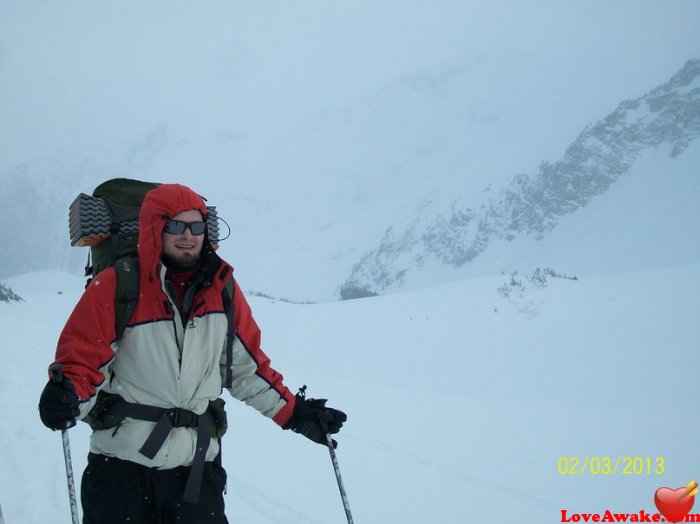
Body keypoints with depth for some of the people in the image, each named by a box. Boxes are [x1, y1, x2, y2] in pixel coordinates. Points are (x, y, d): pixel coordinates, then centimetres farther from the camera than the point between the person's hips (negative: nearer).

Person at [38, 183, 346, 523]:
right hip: (120, 466, -3)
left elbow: (248, 367, 15)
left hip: (197, 466, 3)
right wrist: (67, 399, -28)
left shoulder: (222, 290, 7)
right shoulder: (114, 287, -7)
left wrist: (294, 412, 11)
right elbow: (83, 359, -8)